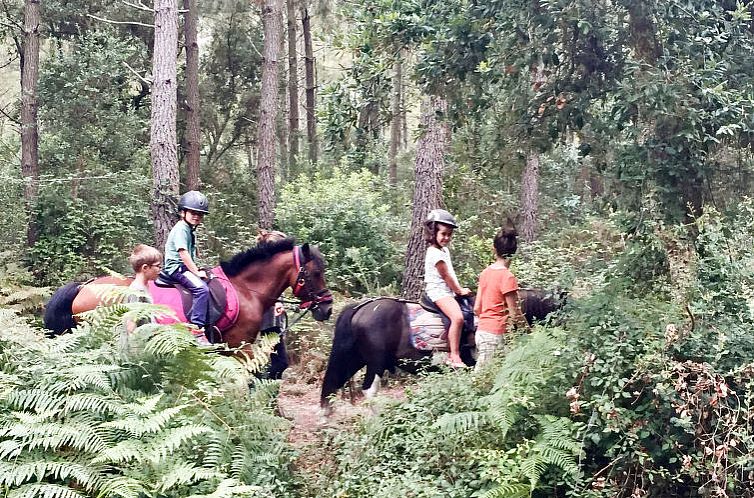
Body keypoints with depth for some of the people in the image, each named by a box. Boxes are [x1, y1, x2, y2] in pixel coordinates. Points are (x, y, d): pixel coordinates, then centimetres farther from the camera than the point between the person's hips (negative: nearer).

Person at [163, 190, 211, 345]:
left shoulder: (190, 230, 19)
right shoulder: (181, 228, -12)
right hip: (177, 267, -11)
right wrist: (196, 272, -19)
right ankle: (197, 330, -34)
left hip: (186, 267, 11)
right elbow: (183, 253, -20)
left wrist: (196, 269, 11)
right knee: (202, 289, -29)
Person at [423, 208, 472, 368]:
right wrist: (460, 290, -2)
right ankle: (454, 356, -30)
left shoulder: (444, 250, 15)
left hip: (448, 290, 11)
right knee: (457, 317, -29)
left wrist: (459, 289, 13)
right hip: (439, 291, -11)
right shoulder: (435, 253, -16)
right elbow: (446, 276, -12)